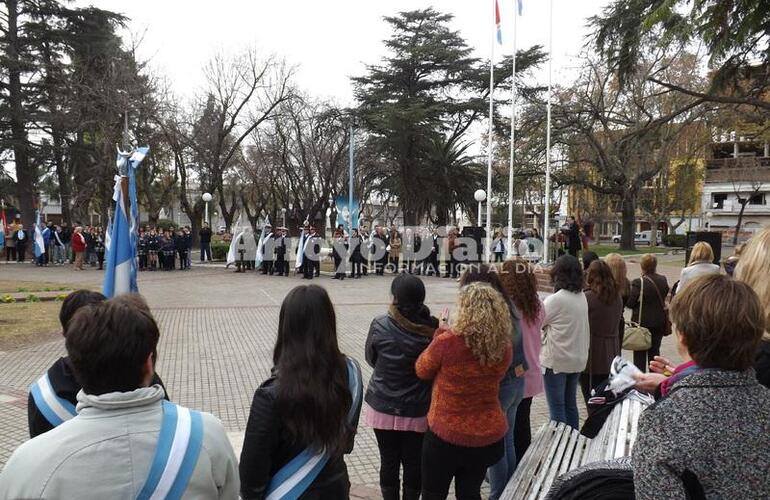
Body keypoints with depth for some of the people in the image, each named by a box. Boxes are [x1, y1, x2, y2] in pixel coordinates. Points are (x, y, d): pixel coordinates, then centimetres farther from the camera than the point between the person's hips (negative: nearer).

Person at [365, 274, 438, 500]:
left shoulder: (380, 325, -15)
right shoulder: (433, 328, -15)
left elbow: (371, 359, 1)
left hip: (383, 407, 0)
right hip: (418, 410, 0)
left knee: (389, 461, 15)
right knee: (414, 463, 15)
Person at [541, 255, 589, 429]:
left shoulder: (556, 299, -20)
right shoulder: (582, 297, 3)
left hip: (556, 361, -7)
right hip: (577, 359, 7)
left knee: (557, 407, 2)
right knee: (570, 404, 18)